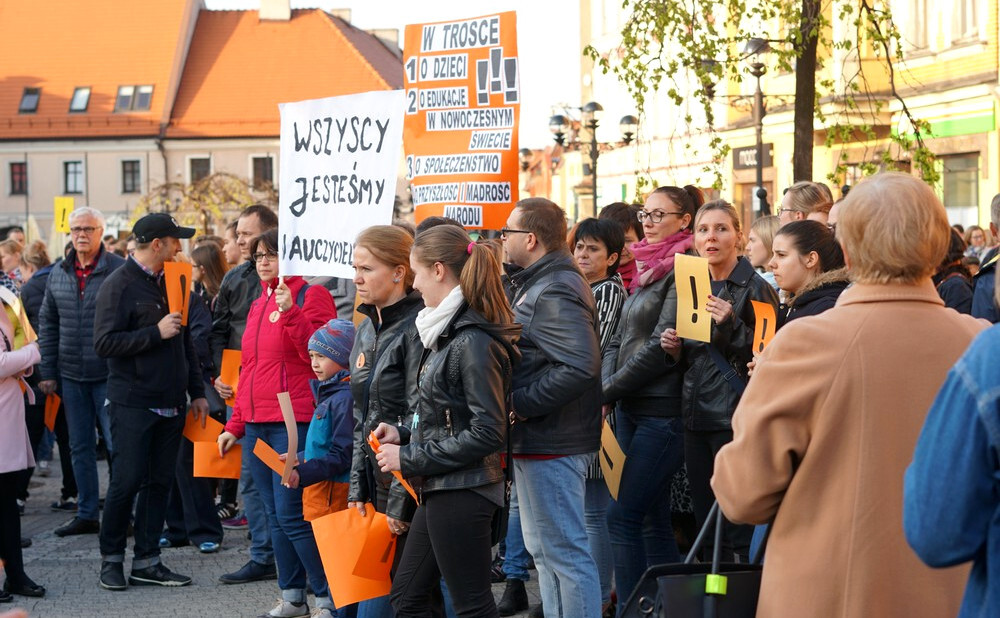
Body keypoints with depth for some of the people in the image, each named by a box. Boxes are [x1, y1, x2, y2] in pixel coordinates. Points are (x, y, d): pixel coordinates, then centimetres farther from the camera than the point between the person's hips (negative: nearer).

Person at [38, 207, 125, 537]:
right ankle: (86, 514, 20)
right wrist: (47, 372, 8)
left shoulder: (119, 270, -8)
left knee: (118, 445, -1)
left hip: (109, 374, -5)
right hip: (71, 376, 5)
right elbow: (47, 324, 13)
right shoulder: (58, 274, 8)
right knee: (80, 447, 11)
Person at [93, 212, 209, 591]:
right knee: (126, 482, -4)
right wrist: (156, 333, -19)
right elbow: (104, 344, -17)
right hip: (132, 404, -7)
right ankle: (111, 559, 11)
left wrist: (196, 391, 16)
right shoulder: (119, 285, -9)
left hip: (170, 404, 7)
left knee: (160, 482, 6)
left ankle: (146, 562, 13)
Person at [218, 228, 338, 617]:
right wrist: (235, 424, 20)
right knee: (274, 515, 10)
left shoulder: (311, 296, -5)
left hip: (294, 422, -8)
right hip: (256, 425, 8)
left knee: (291, 514, -10)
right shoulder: (260, 304, 18)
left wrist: (290, 312, -25)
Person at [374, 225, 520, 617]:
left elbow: (487, 432, -22)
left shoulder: (474, 342, -19)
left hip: (462, 493, -10)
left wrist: (410, 458, -16)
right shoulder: (450, 334, 12)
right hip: (440, 489, 10)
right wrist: (405, 434, 5)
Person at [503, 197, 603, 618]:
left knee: (565, 551, -5)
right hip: (536, 441, 11)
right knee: (543, 549, 18)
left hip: (551, 443, -11)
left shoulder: (555, 293, -18)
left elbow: (580, 366, -29)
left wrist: (521, 404, -22)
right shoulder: (532, 285, 16)